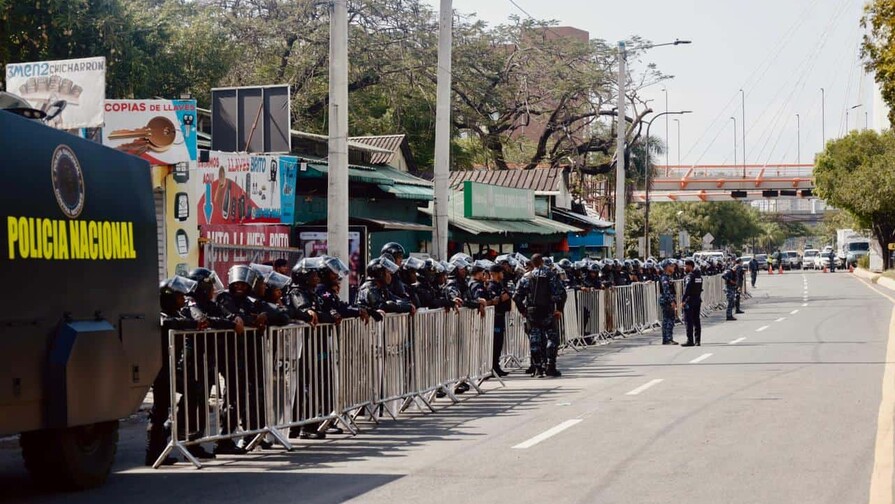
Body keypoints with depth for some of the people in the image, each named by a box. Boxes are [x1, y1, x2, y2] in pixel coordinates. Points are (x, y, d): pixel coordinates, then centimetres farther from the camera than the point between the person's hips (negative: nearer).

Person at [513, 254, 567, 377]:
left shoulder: (526, 277, 2)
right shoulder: (551, 275, -3)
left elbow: (517, 296, -1)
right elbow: (561, 293, -9)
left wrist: (522, 310, 10)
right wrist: (559, 309, 0)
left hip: (531, 312, 2)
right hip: (548, 312, -2)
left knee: (535, 340, 7)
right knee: (552, 338, 7)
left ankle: (537, 368, 6)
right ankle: (550, 366, 0)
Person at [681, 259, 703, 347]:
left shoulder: (690, 276, -14)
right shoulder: (699, 275, 13)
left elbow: (687, 289, -23)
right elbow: (699, 288, 14)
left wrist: (683, 300, -22)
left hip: (690, 300, -9)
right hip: (698, 300, 9)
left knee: (688, 320, -4)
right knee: (696, 320, 11)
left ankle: (690, 340, -6)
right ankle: (698, 340, 13)